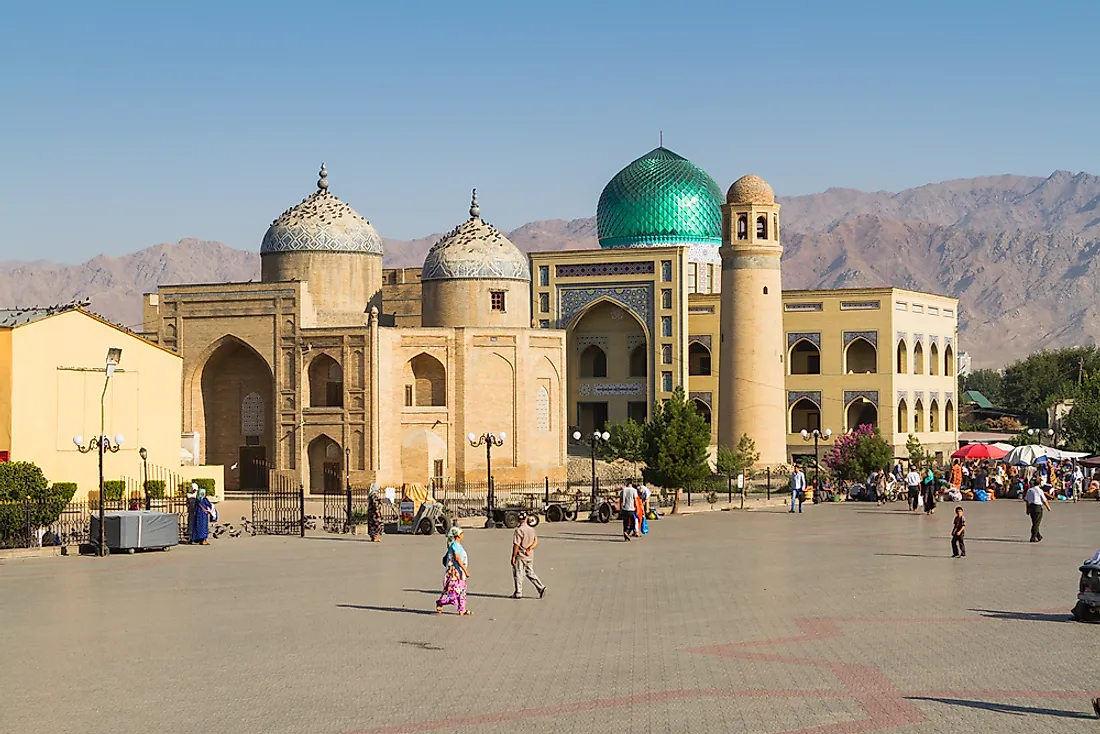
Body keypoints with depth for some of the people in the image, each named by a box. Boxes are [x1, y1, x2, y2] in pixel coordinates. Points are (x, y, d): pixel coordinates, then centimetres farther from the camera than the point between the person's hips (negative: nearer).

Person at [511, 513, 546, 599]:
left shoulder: (519, 530, -17)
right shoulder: (532, 529, 5)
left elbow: (516, 545, -18)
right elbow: (536, 542, 7)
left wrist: (513, 557, -13)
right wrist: (529, 549, -5)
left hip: (520, 556, -7)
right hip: (530, 556, 7)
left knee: (518, 574, 2)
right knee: (530, 573, 17)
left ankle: (518, 593, 5)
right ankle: (541, 587, 7)